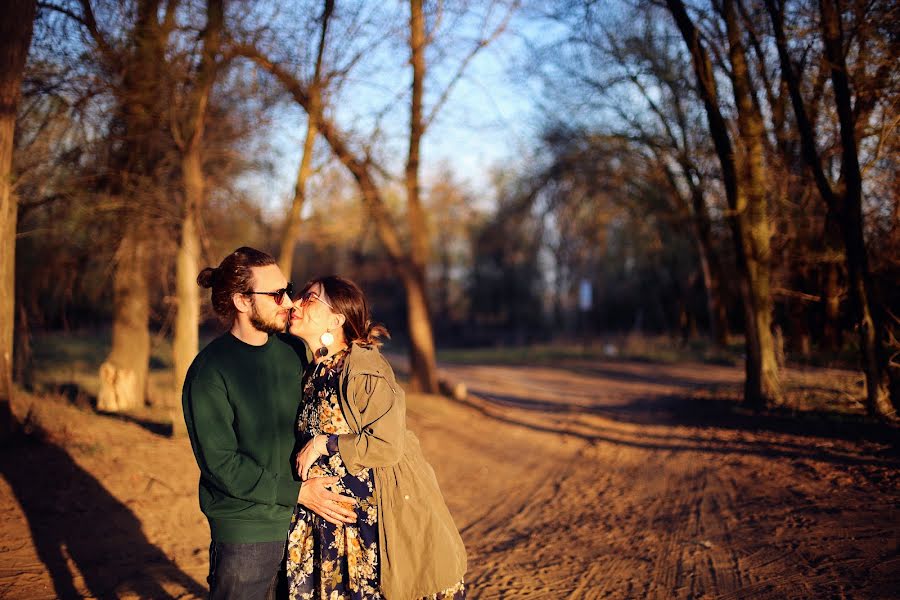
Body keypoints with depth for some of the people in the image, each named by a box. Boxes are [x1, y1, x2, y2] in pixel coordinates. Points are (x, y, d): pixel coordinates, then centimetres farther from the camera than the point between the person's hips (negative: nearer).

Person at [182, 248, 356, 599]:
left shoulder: (294, 350, 4)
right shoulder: (209, 373, -14)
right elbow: (221, 464, -17)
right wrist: (296, 492, -18)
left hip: (300, 521, 6)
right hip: (246, 533, -5)